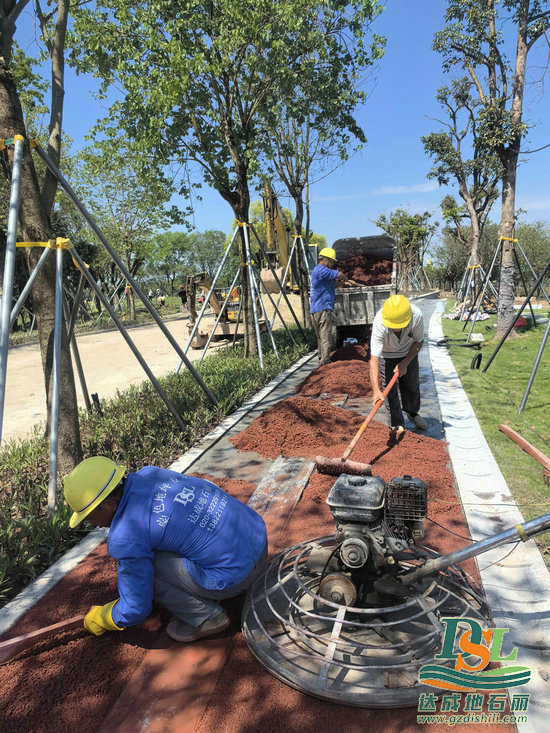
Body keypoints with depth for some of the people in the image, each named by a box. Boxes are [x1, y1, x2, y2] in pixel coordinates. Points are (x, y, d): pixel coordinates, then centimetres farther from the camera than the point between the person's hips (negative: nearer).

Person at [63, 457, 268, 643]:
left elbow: (136, 609, -5)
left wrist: (97, 619, 16)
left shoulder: (125, 537, -17)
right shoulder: (148, 473, 5)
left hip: (234, 573, -8)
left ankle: (205, 618, 8)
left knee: (142, 564, -2)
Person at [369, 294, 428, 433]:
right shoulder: (379, 324, -41)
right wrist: (376, 390, -50)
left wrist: (405, 363, -19)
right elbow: (374, 358, -43)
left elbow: (419, 341, -14)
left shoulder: (416, 315, -35)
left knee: (412, 384, 14)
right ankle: (397, 424, 14)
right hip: (386, 353, -2)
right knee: (390, 388, -5)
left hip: (408, 351, 2)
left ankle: (412, 412, 42)